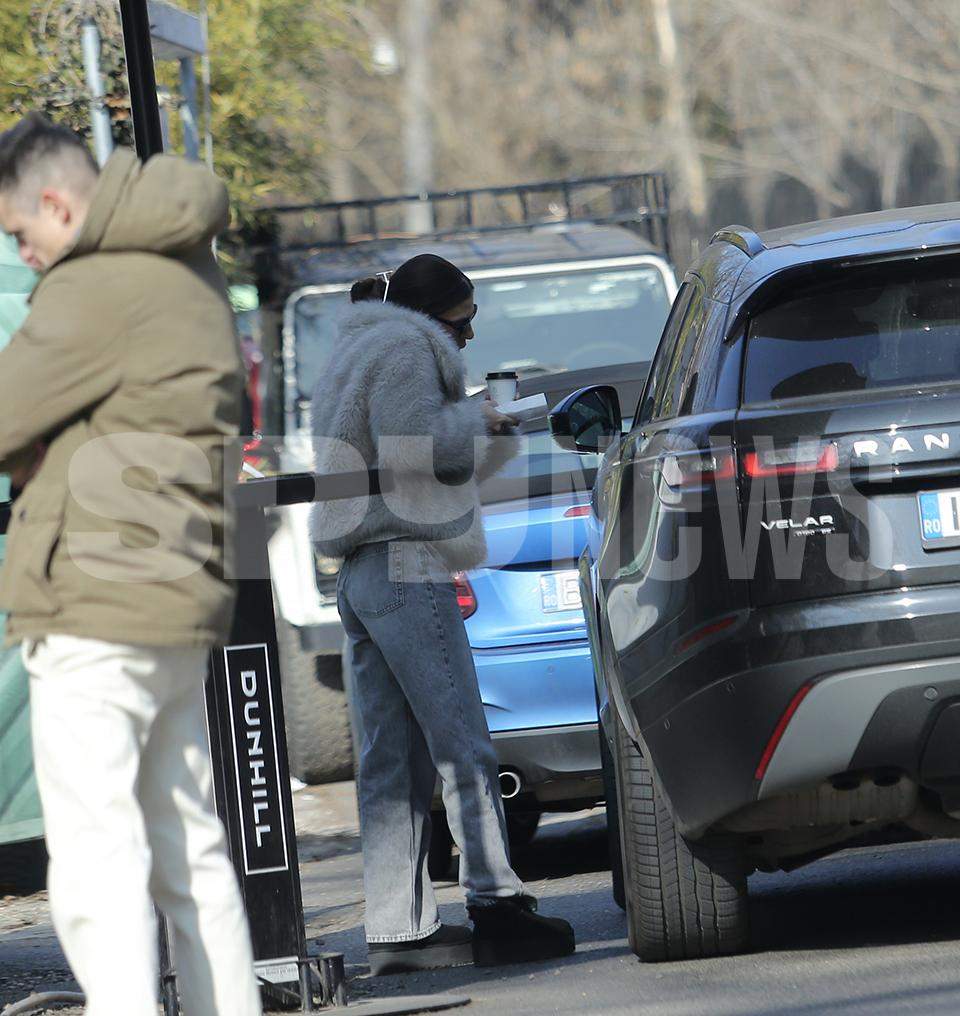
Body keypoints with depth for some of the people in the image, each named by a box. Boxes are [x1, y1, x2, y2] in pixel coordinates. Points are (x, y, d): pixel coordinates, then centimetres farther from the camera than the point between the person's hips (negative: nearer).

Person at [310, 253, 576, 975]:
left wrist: (499, 437, 29)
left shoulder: (357, 354, 27)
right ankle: (496, 907, -12)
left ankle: (398, 929, 1)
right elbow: (414, 446, -19)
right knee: (464, 748, -9)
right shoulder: (405, 348, -5)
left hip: (362, 577, 10)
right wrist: (474, 417, -3)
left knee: (393, 761, 5)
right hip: (407, 568, -10)